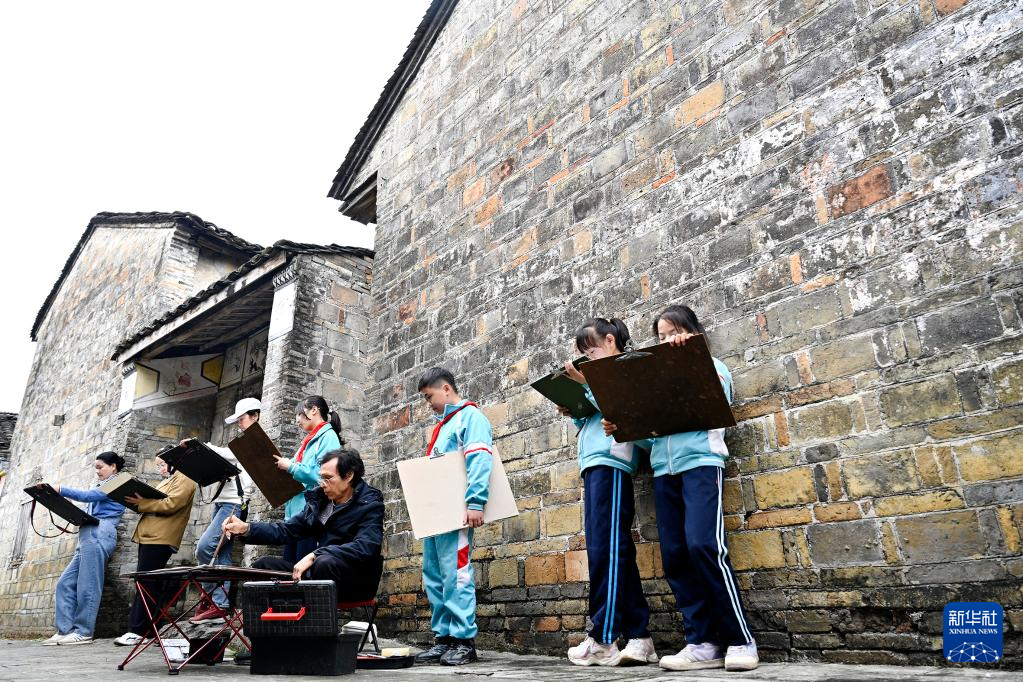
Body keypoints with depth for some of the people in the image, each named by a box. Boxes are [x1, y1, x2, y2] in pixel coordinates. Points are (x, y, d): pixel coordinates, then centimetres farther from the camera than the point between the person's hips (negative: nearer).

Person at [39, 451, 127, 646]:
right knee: (65, 584, 4)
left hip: (99, 533, -10)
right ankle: (64, 630, 3)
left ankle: (83, 633, -7)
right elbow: (87, 513, 24)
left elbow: (88, 495, -11)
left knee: (87, 586, -10)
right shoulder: (101, 487, 31)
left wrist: (60, 490, -10)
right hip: (89, 536, 10)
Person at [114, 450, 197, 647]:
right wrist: (140, 503, 9)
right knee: (152, 584, 9)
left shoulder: (183, 479, -4)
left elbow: (171, 504, -16)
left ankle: (137, 631, -6)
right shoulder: (167, 481, 27)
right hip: (150, 537, 9)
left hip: (160, 539, -9)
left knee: (146, 583, -9)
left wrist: (142, 503, -16)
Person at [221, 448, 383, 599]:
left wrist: (315, 555, -32)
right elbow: (286, 530, 10)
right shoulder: (319, 500, 9)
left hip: (359, 579, -7)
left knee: (325, 563, -36)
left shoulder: (370, 505, -11)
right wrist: (246, 529, -5)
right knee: (263, 565, -2)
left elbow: (364, 547, -27)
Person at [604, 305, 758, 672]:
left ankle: (740, 640, -8)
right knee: (675, 556, -3)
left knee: (703, 546, -19)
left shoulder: (711, 365, 12)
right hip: (664, 471, 5)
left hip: (700, 463, -5)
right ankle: (702, 642, 3)